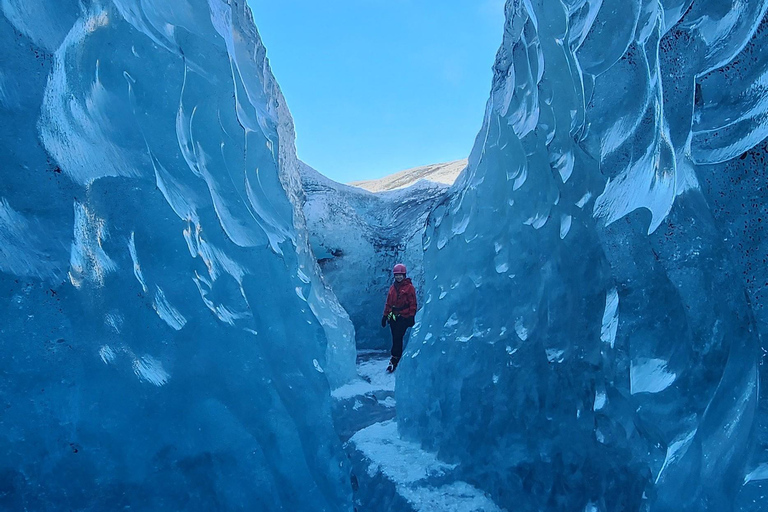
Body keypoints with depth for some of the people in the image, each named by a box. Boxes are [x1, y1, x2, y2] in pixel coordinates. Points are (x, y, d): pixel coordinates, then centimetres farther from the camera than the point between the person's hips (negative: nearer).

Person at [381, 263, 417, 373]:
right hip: (393, 317, 6)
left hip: (403, 317, -6)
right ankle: (398, 358, 15)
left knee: (397, 338, -11)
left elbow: (413, 303, -4)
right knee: (396, 338, 7)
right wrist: (385, 315, 14)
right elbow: (388, 303, 18)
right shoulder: (392, 287, 16)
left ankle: (394, 360, -9)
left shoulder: (409, 287, -2)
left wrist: (411, 316, -10)